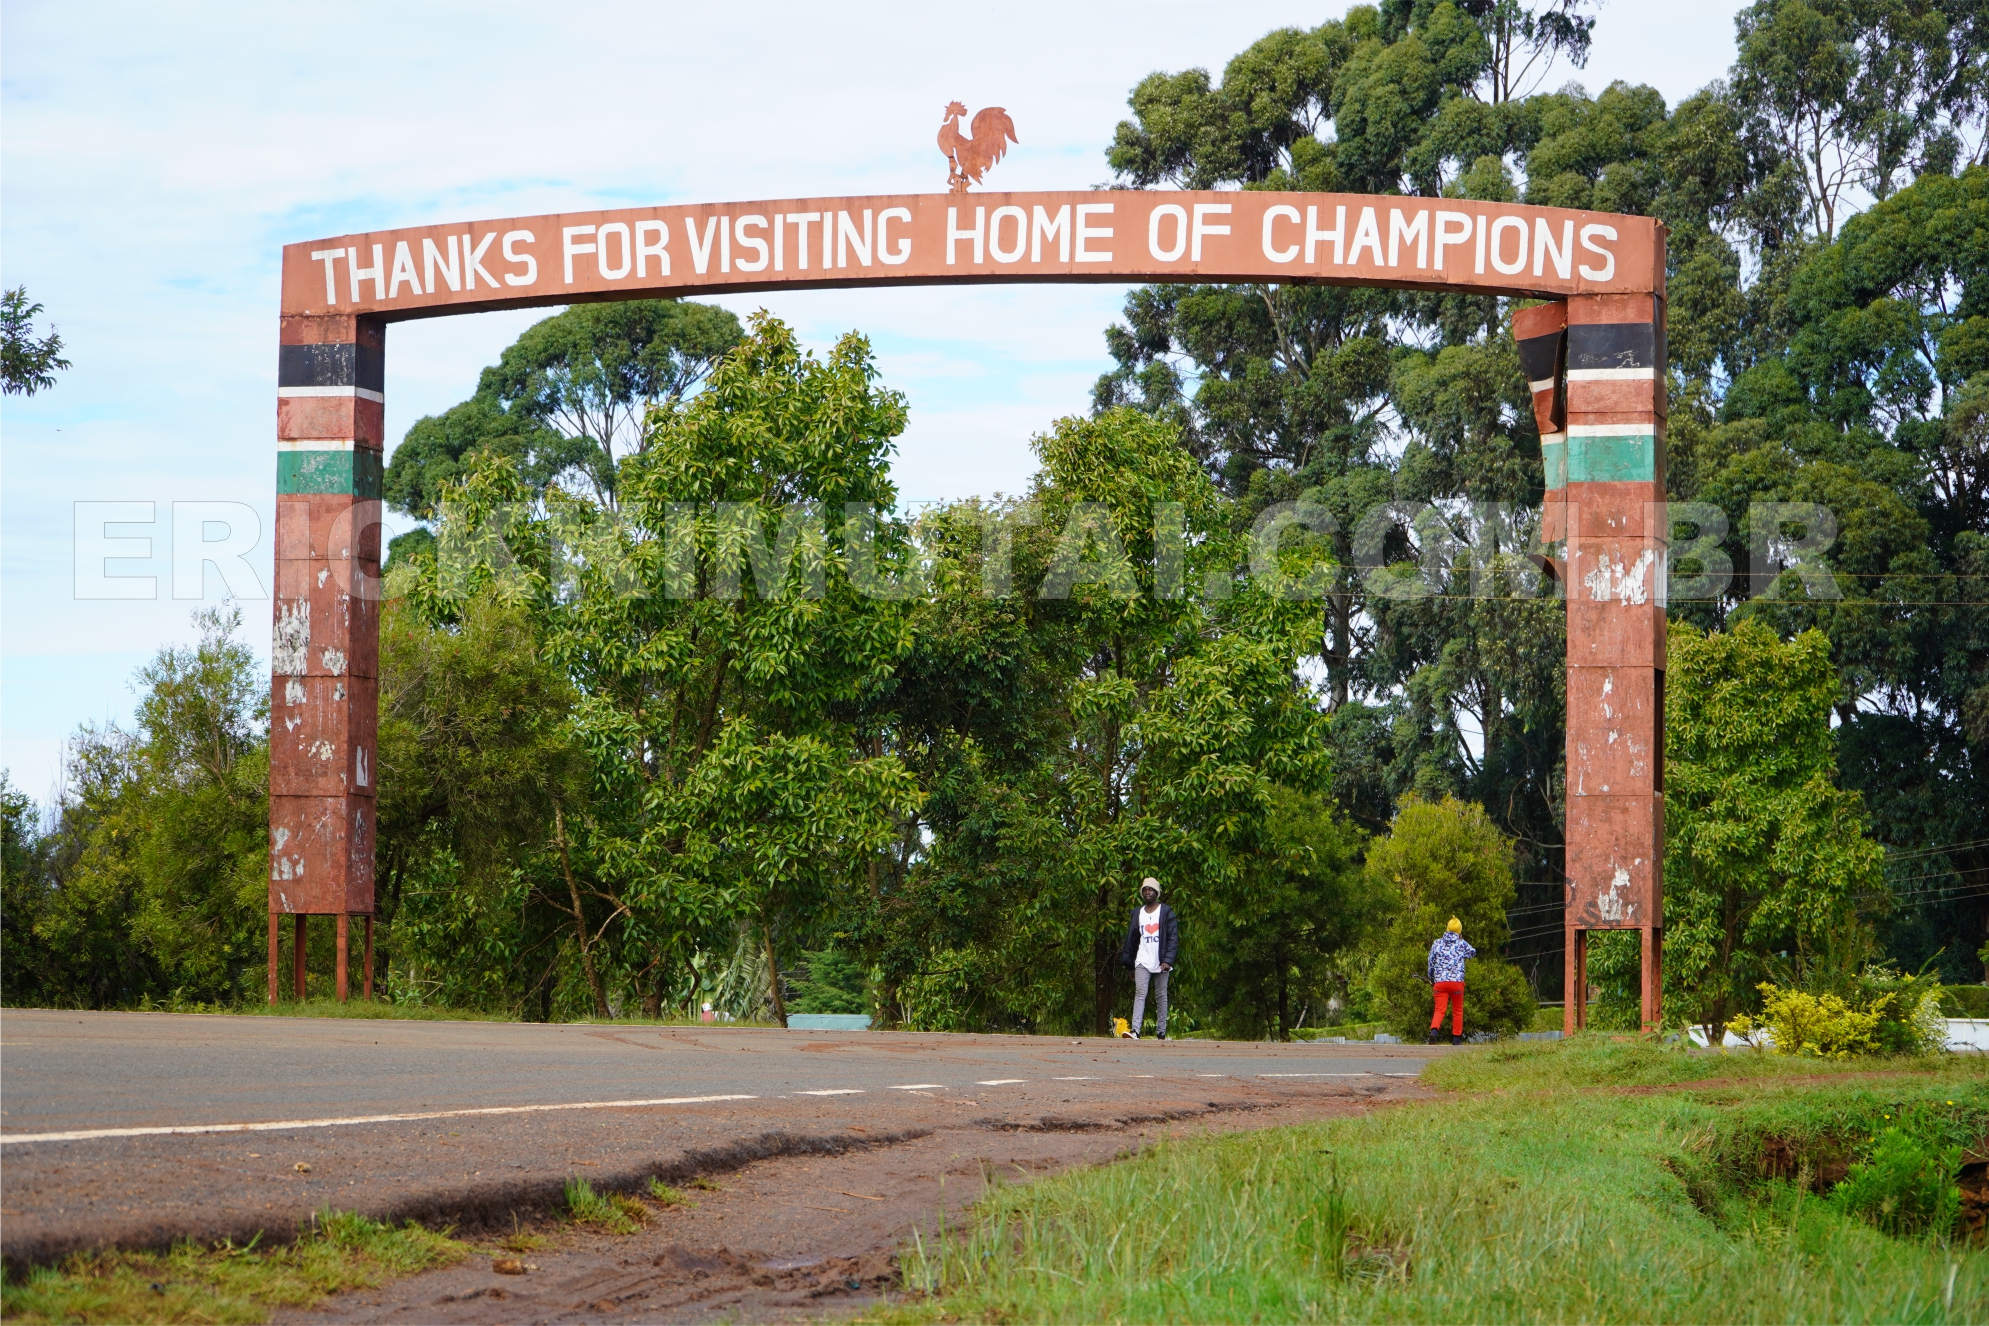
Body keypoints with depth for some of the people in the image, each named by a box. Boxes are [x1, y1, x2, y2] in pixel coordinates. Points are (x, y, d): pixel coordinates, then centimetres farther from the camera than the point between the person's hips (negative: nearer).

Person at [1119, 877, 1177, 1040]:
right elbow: (1131, 938, 16)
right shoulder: (1137, 913, 15)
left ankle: (1161, 1032, 7)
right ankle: (1135, 1031, -21)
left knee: (1161, 996, 3)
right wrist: (1128, 963, 11)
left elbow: (1173, 938, -2)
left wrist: (1168, 960, -13)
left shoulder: (1166, 912, 3)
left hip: (1160, 963, -2)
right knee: (1139, 994, -11)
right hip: (1142, 962, 2)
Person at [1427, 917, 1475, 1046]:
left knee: (1439, 1009, -4)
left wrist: (1431, 979, 25)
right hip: (1457, 981, -1)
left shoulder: (1437, 943, 8)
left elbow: (1431, 962, 11)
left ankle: (1434, 1030, -30)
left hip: (1440, 981, 1)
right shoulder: (1461, 944, 4)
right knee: (1457, 1010, 12)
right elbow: (1473, 953, 23)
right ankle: (1456, 1038, 12)